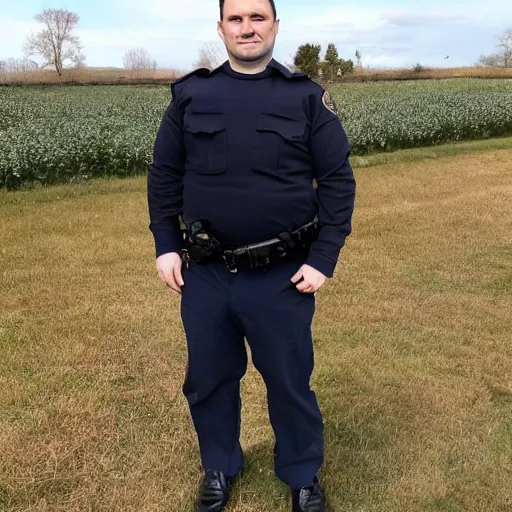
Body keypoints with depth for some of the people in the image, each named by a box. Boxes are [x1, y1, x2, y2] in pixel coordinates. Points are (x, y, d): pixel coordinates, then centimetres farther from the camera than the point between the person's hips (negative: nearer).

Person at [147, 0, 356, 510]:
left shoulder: (307, 97, -2)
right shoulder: (190, 95, 3)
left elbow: (338, 181, -2)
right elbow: (163, 176, 8)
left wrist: (323, 259, -9)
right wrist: (165, 247, 1)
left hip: (283, 277, -2)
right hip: (204, 274, 2)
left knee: (290, 384, 12)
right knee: (207, 380, 17)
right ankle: (219, 469, 42)